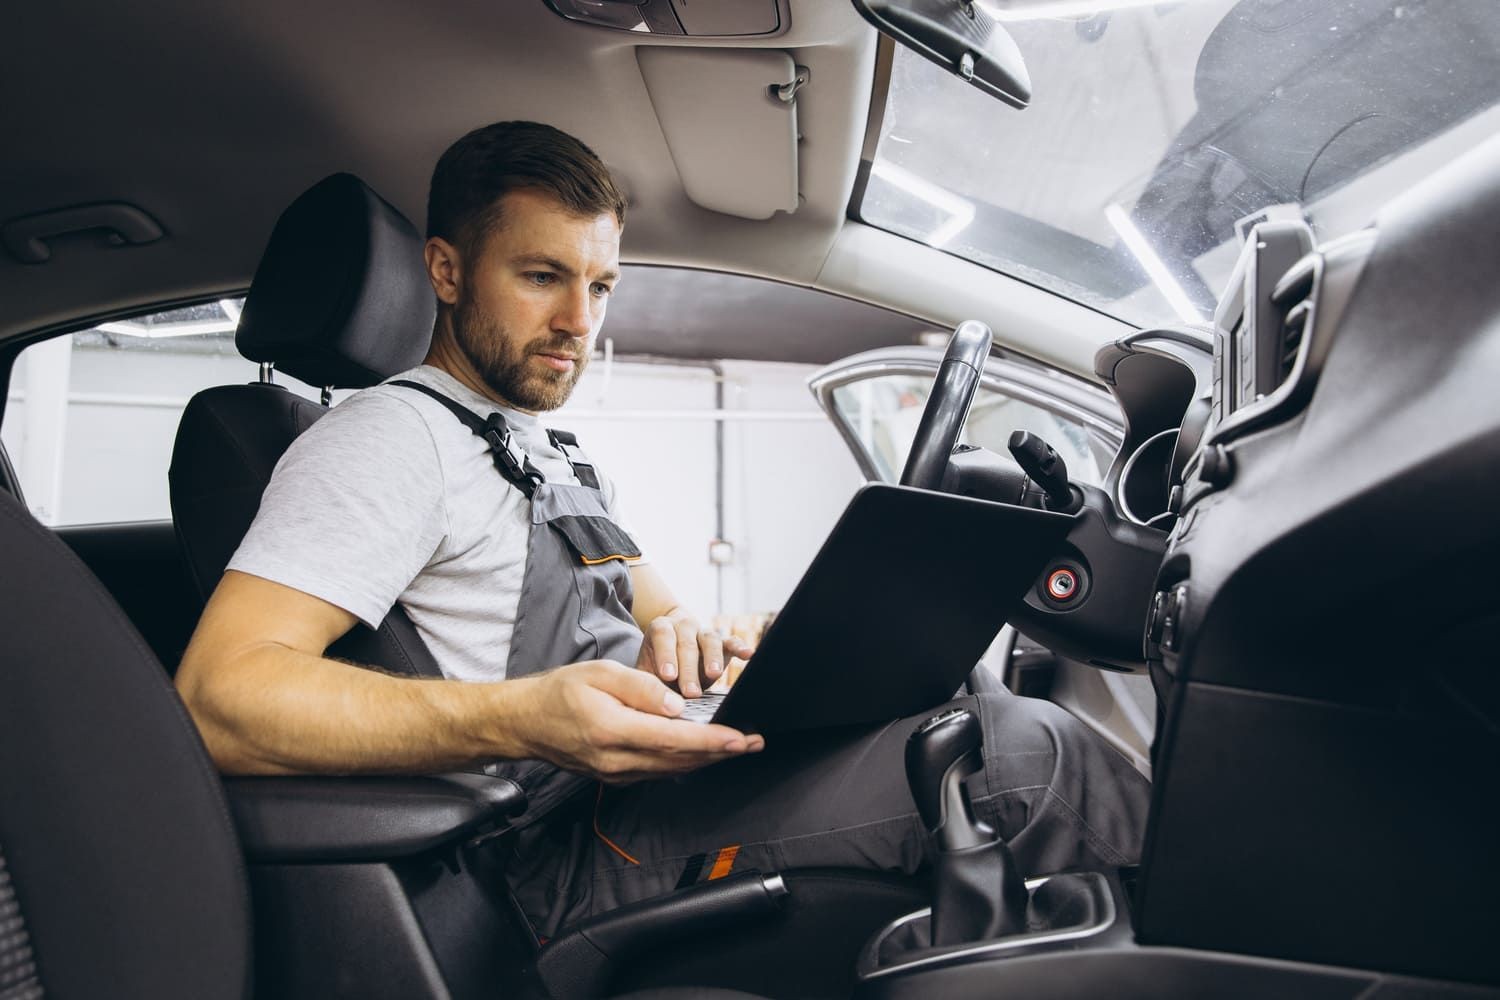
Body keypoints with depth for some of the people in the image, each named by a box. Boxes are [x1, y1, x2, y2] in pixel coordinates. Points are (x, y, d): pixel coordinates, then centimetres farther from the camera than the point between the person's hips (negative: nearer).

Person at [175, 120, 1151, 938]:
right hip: (566, 841, -9)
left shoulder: (561, 460, 21)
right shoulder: (392, 437, -7)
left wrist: (686, 642, -7)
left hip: (646, 780, 9)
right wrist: (522, 718, -35)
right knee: (1017, 750, -18)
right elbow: (222, 696, -20)